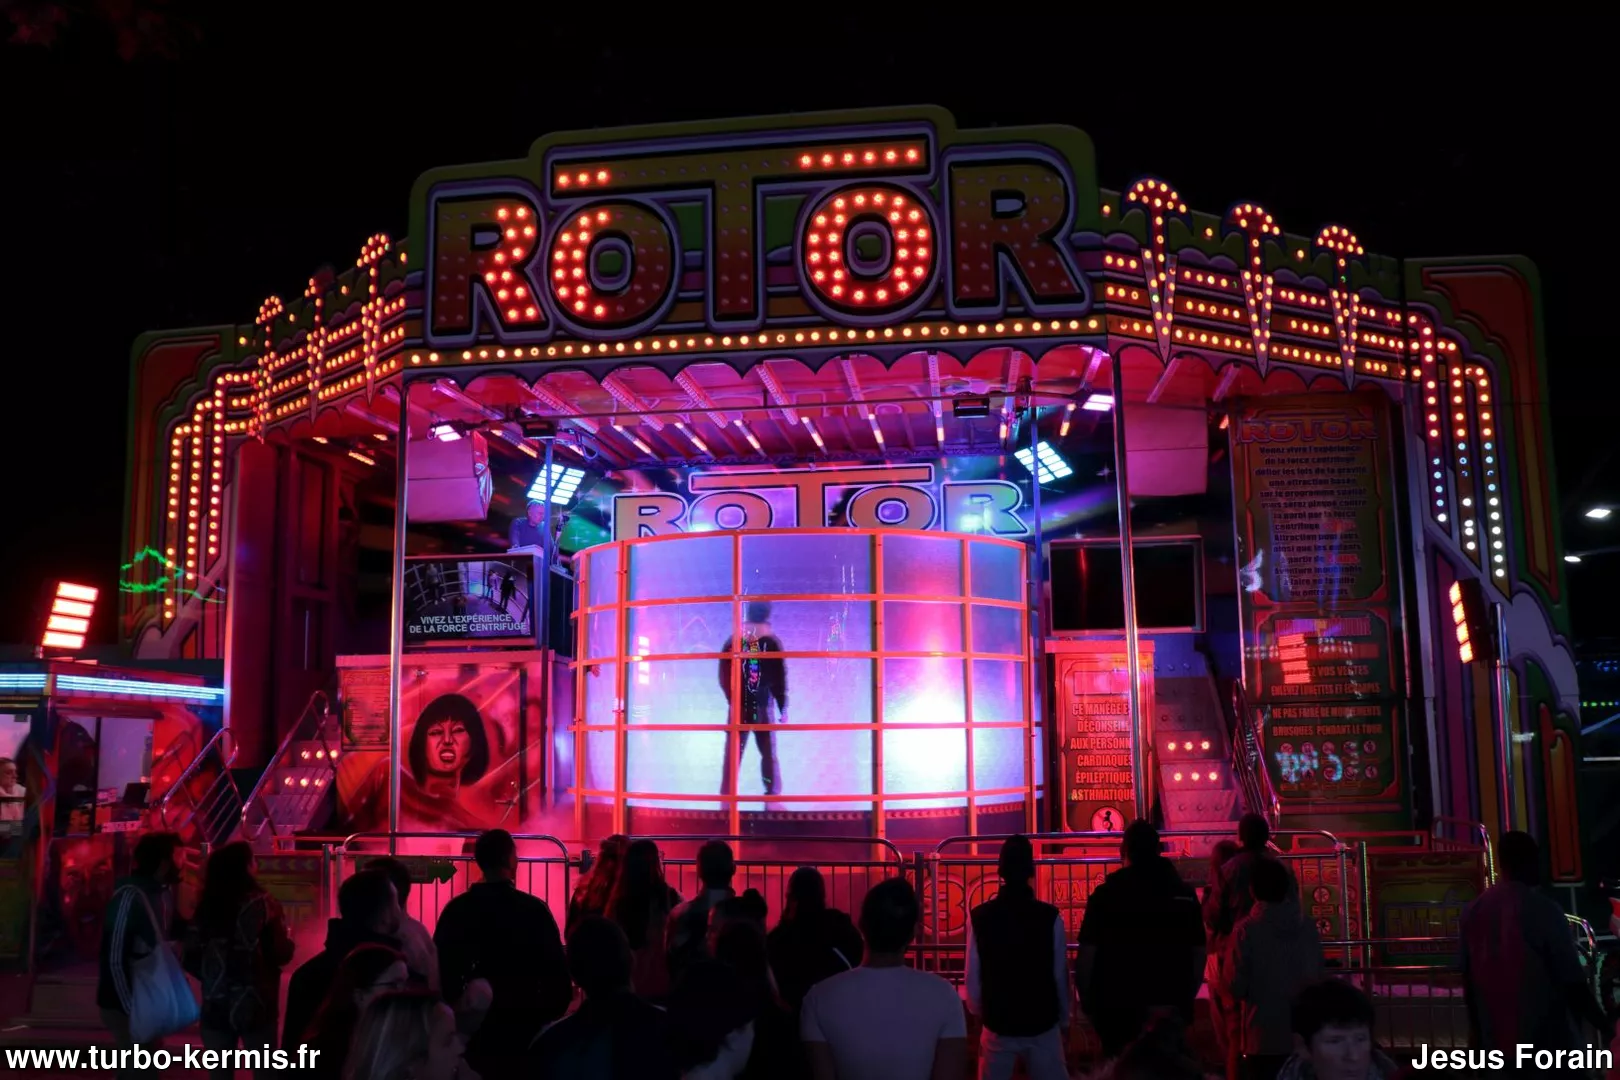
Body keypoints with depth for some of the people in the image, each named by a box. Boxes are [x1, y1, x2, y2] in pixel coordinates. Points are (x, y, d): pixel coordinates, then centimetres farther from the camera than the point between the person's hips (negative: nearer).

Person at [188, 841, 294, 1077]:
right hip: (255, 1005, -4)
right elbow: (283, 954, -8)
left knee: (220, 1071, 14)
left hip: (215, 1005, 4)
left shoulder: (206, 906, 0)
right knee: (264, 1070, 10)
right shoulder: (262, 904, -11)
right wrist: (287, 939, 13)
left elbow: (193, 954, 4)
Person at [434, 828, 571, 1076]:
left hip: (472, 1026, 3)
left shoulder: (456, 909, -5)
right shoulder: (534, 909, -12)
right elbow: (557, 970, -11)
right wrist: (550, 1017, 3)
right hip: (524, 1025, -2)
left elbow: (441, 969, -2)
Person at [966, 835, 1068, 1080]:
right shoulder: (1050, 917, -11)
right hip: (1042, 1023, -1)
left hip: (997, 1023, 1)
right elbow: (1060, 975, -6)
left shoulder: (979, 917, -8)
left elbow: (973, 976, -3)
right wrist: (1064, 1020, 8)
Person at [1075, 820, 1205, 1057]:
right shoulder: (1185, 893, 0)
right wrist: (1186, 998, 17)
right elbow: (1198, 954, 5)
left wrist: (1087, 1000, 2)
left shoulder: (1106, 893, -11)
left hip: (1119, 1008, -3)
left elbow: (1086, 955, -11)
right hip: (1171, 1009, 3)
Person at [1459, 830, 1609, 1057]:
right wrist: (1605, 1027, 0)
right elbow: (1572, 981, -13)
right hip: (1548, 1042, -5)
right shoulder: (1543, 908, -13)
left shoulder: (1473, 911, 3)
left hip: (1497, 1042, 5)